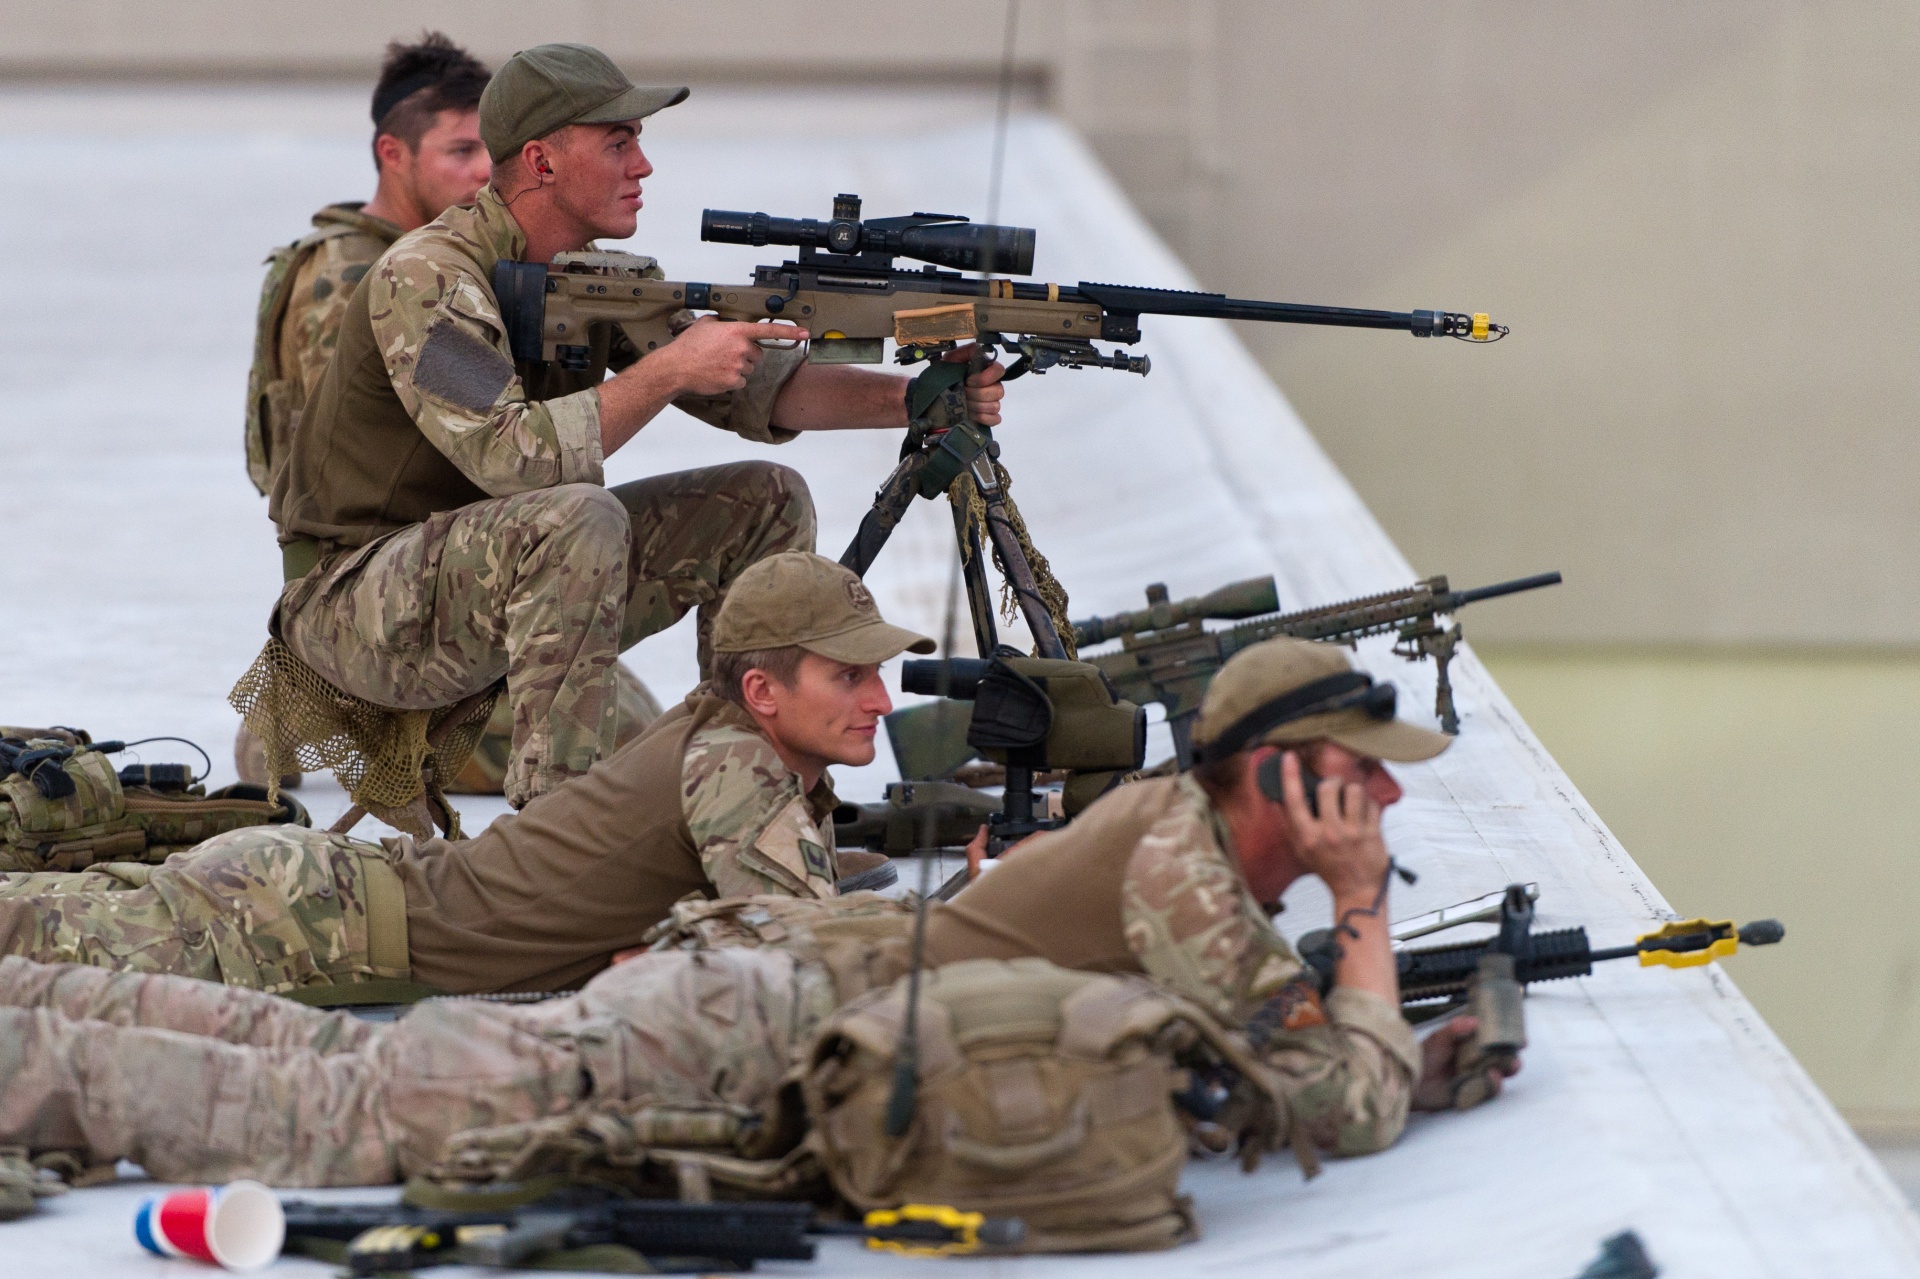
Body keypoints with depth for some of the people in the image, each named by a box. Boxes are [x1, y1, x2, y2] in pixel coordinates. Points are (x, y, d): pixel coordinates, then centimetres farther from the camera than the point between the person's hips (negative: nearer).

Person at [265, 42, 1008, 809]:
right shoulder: (430, 280, -22)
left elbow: (756, 387, 2)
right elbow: (512, 457, -35)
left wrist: (911, 399, -13)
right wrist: (668, 372, -31)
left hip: (507, 563, 9)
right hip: (357, 607, -9)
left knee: (767, 504, 2)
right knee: (579, 518, -36)